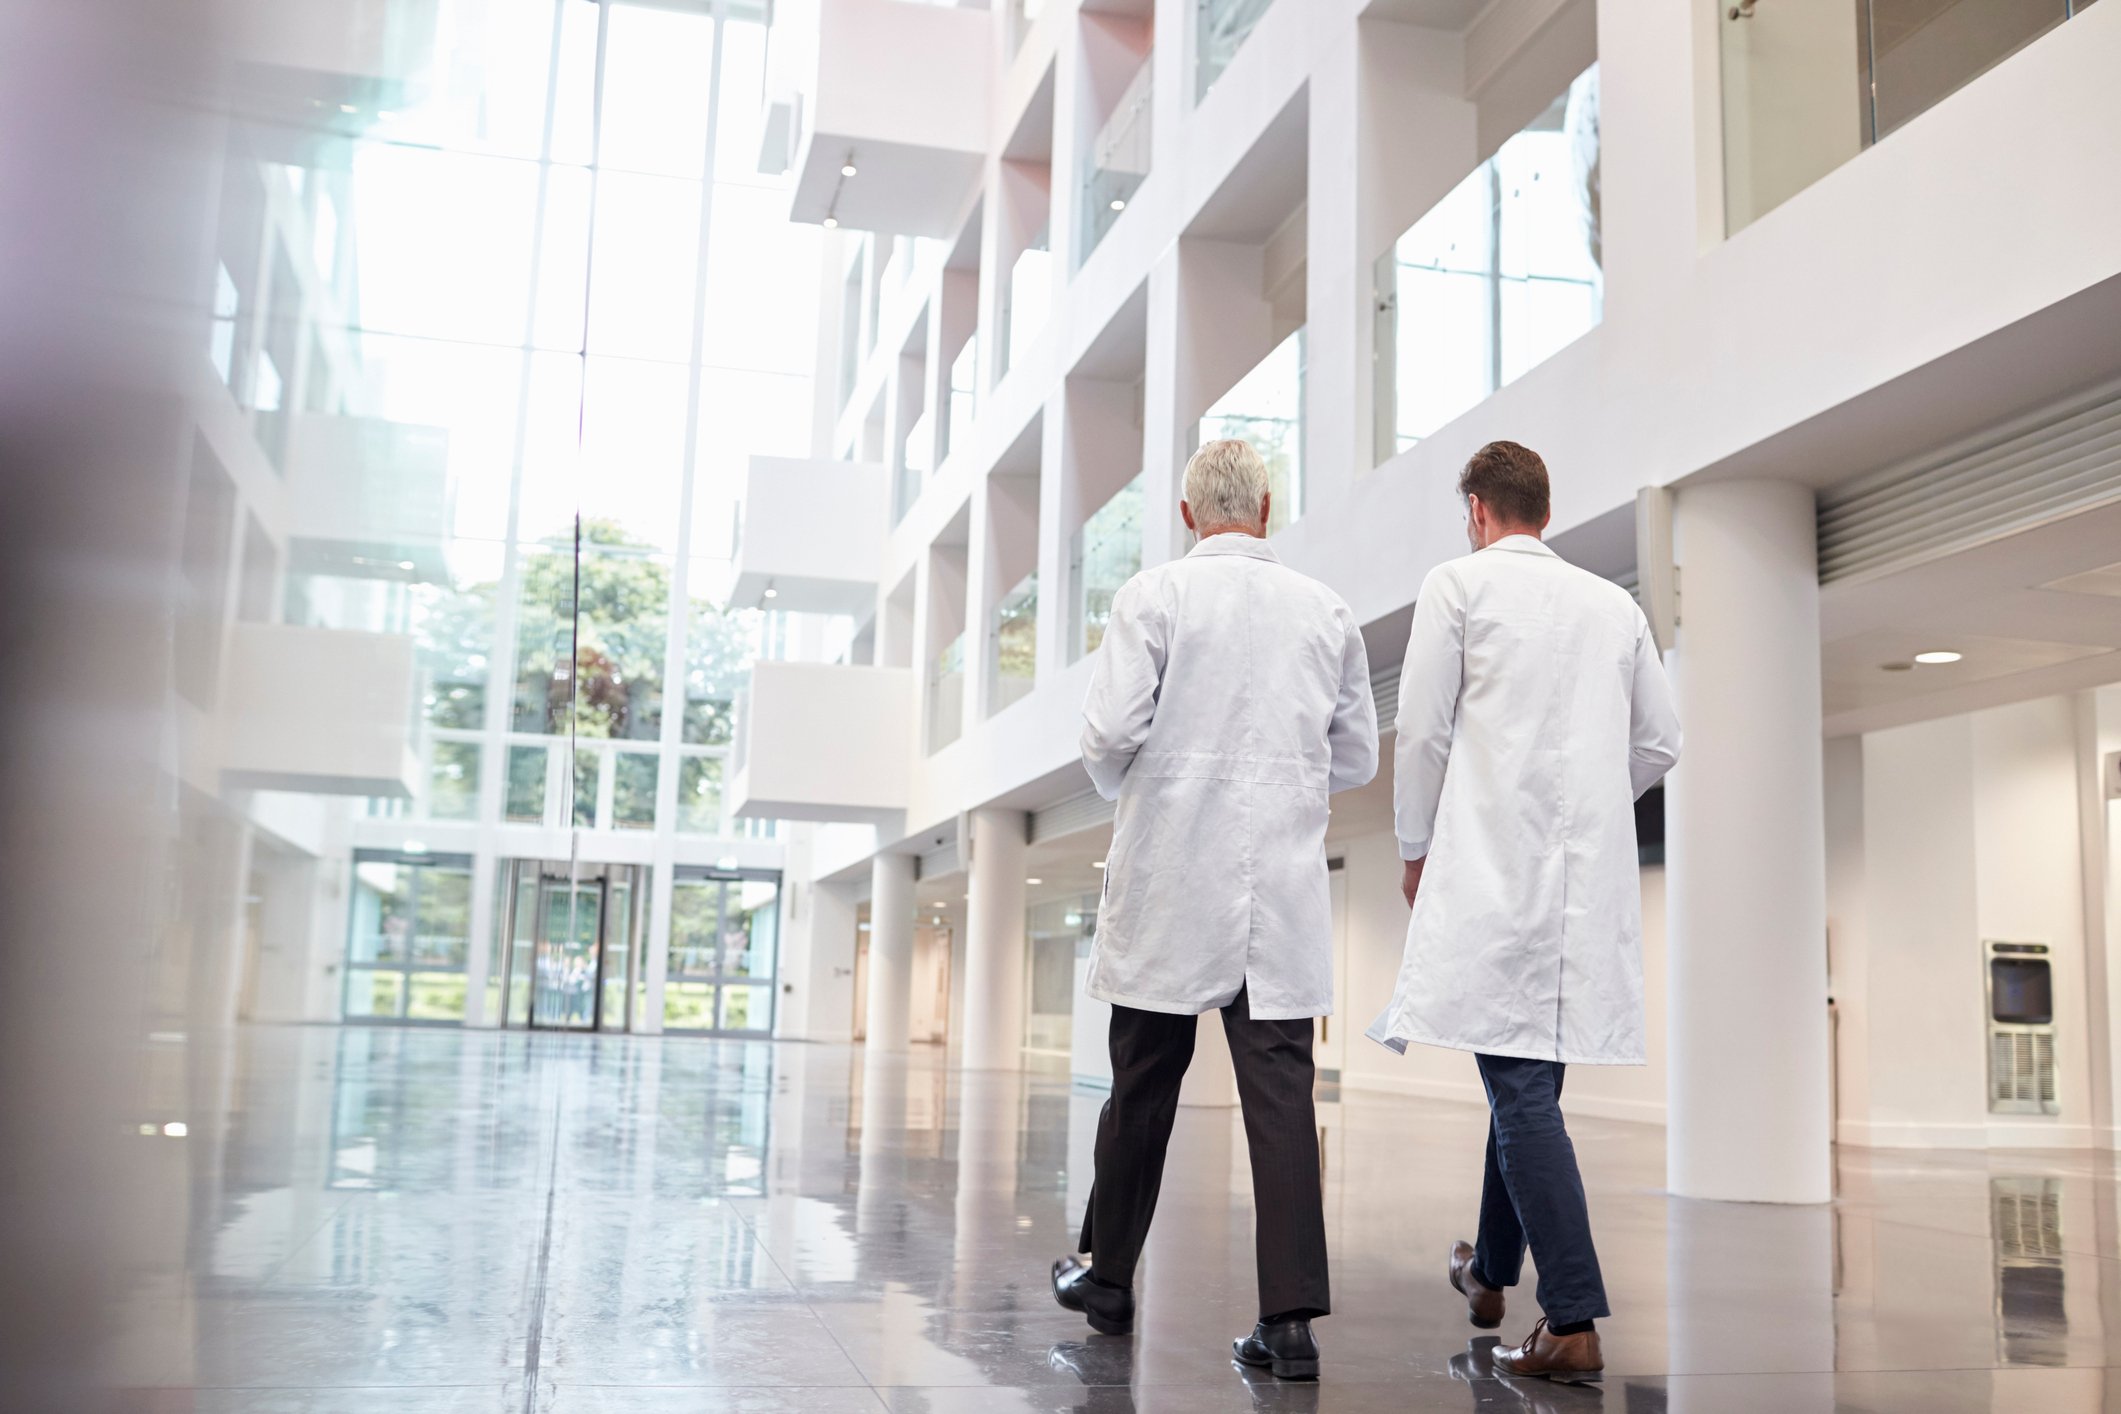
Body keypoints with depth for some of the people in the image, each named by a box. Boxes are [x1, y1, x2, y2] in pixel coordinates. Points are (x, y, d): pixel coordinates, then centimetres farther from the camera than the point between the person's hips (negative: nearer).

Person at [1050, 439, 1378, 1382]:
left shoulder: (1156, 595, -4)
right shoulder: (1327, 611, 6)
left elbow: (1111, 731, -11)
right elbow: (1356, 759, 10)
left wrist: (1118, 790, 11)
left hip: (1171, 881, -2)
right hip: (1284, 890, 2)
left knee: (1143, 1084, 11)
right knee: (1282, 1090, 0)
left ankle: (1110, 1278, 25)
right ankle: (1291, 1319, -3)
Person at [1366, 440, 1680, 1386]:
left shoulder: (1458, 584, -1)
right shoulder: (1615, 605, 13)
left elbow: (1422, 733, -4)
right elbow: (1660, 743, 14)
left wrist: (1415, 849, 7)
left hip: (1493, 862, -5)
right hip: (1594, 872, 6)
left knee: (1521, 1085, -7)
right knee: (1526, 1075, 17)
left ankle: (1572, 1322, -11)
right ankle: (1491, 1272, 31)